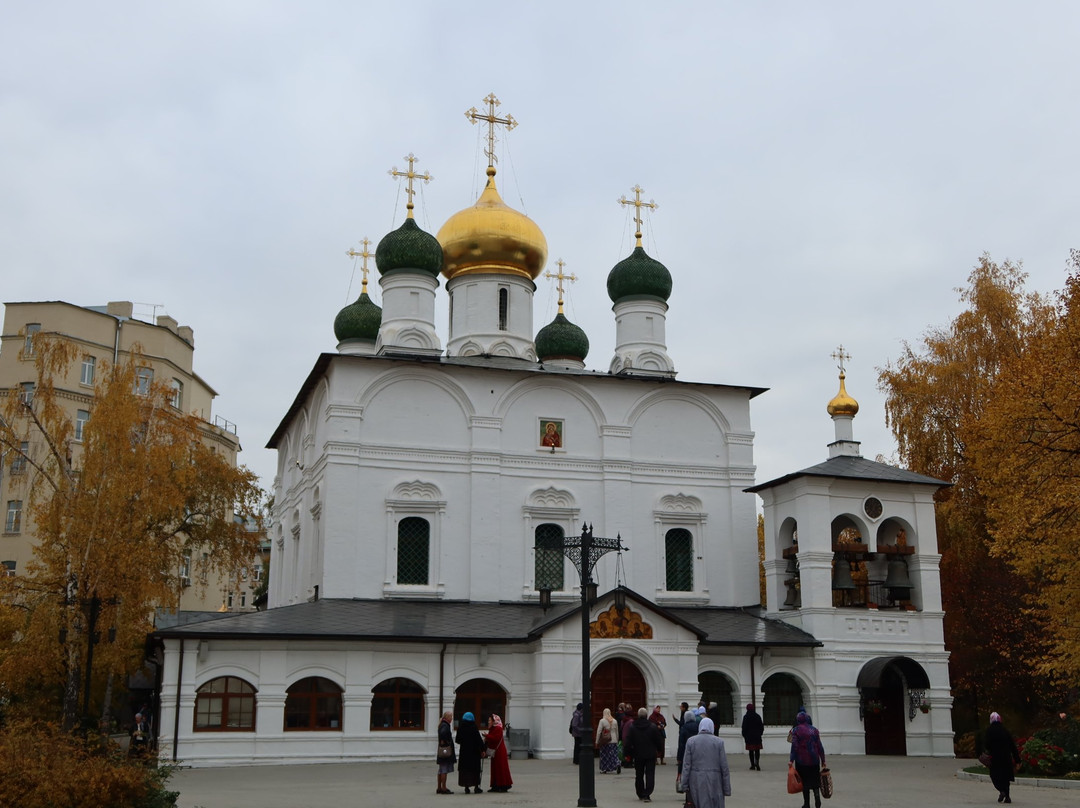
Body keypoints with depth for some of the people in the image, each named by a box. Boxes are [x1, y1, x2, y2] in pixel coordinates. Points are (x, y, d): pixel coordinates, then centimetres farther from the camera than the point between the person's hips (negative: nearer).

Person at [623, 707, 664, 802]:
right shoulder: (653, 726, -8)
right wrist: (659, 750, 15)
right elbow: (659, 741, -2)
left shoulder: (631, 727, -6)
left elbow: (627, 742, -6)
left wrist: (627, 753, 3)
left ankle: (640, 794, 23)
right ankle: (647, 795, -10)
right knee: (650, 774, 0)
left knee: (639, 775, 15)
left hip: (638, 755, 1)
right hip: (651, 755, -1)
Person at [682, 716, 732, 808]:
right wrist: (727, 788, 3)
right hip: (714, 782, -1)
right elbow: (724, 766, -2)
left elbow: (686, 765, -2)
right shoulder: (719, 742, -2)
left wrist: (685, 785, 4)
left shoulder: (691, 741, 0)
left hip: (696, 781, 1)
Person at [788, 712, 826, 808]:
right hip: (814, 759, 3)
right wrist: (823, 760, 11)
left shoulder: (796, 730, -6)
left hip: (802, 760, -3)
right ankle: (817, 796, -13)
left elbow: (794, 746, -13)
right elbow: (819, 746, 6)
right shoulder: (814, 729, 5)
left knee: (805, 781, 6)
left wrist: (791, 760, -12)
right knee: (815, 780, 13)